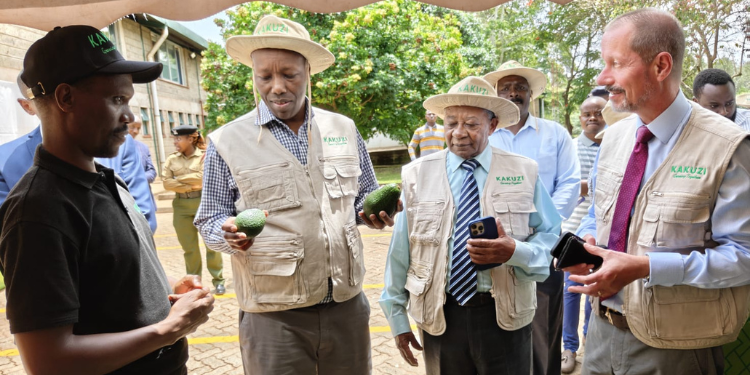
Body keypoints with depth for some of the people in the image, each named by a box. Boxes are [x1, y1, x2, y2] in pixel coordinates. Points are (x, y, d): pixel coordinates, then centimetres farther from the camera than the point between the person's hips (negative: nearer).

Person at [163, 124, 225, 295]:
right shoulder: (172, 159, 9)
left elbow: (202, 178, -15)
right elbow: (166, 183, -1)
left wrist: (179, 179, -6)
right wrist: (190, 186, -9)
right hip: (181, 206, 4)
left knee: (211, 244, 1)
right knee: (189, 247, 10)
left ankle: (218, 280, 13)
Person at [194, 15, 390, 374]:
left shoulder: (344, 130, 4)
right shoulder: (226, 142, -3)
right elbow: (210, 220, 4)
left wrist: (374, 210, -7)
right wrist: (231, 233, -18)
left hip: (348, 305, 3)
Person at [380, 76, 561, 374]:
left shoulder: (524, 173, -2)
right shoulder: (416, 176, -3)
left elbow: (550, 238, -1)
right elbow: (401, 249, 0)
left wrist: (515, 252, -22)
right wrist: (397, 316, 4)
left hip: (505, 314, 0)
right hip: (440, 315, 0)